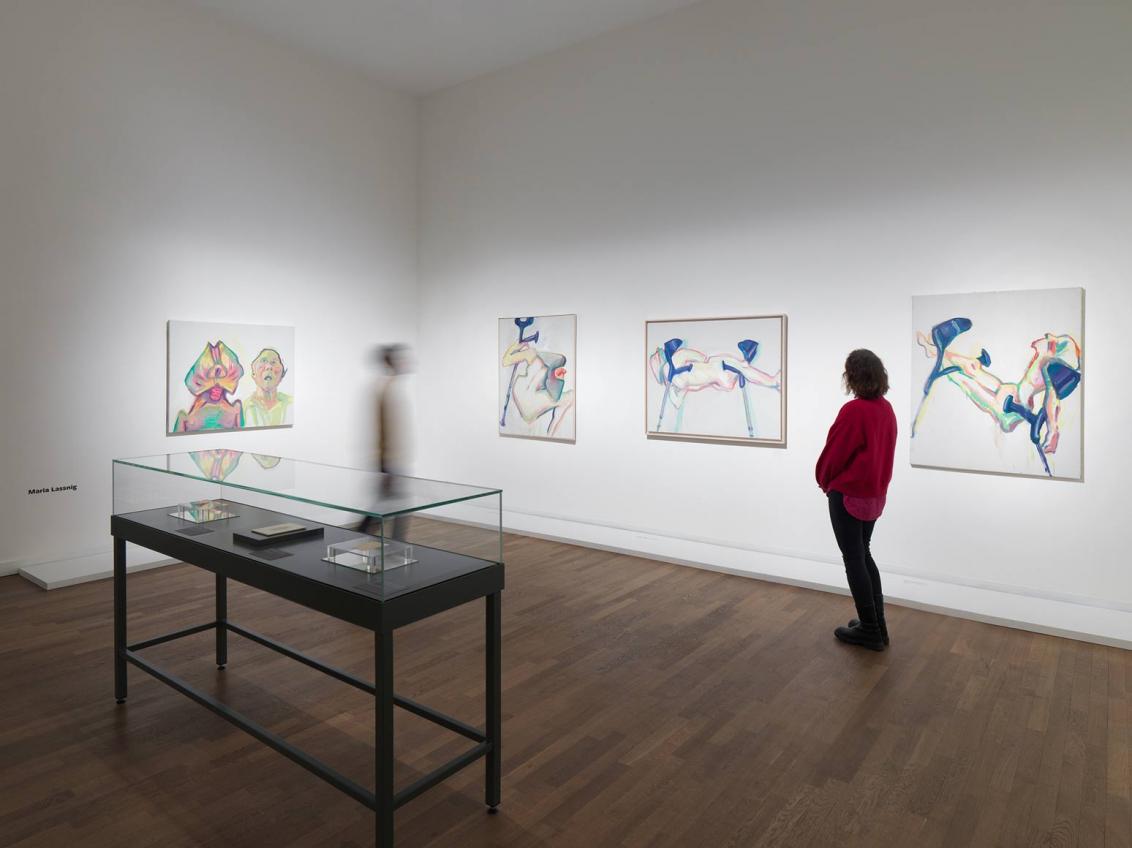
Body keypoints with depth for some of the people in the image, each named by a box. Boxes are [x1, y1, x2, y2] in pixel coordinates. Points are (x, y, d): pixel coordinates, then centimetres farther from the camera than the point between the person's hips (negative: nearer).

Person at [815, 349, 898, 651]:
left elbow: (835, 452, -14)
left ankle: (870, 630, 13)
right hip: (875, 493, 8)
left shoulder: (853, 410, -22)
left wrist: (824, 480, 5)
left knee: (853, 559, 4)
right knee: (864, 555, 19)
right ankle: (877, 625, 25)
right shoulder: (886, 409, 3)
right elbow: (881, 450, 10)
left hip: (848, 494, -8)